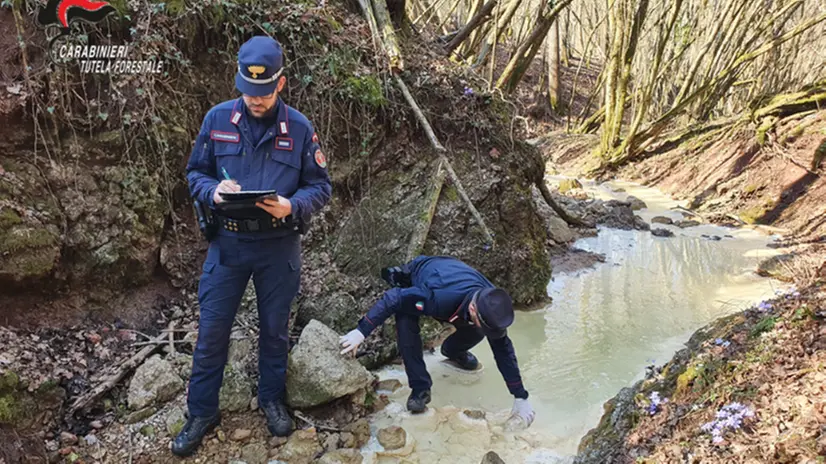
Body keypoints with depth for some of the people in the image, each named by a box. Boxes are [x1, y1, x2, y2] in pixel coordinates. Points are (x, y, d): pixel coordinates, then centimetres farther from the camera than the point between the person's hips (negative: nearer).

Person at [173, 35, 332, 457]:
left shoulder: (299, 128, -6)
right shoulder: (217, 119, -4)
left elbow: (320, 186, -2)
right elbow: (195, 173, 4)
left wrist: (291, 206, -22)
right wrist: (213, 192, -18)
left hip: (279, 246, 0)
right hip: (227, 242, 1)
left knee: (275, 327, 14)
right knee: (212, 329, 7)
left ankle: (272, 399, 36)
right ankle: (202, 412, 26)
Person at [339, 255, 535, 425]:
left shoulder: (492, 307, -30)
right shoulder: (438, 298, -49)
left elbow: (504, 351, -17)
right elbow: (393, 298, -40)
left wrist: (520, 398, -13)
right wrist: (361, 331, -42)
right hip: (414, 277, -4)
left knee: (476, 332, -9)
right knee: (406, 324, -32)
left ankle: (453, 350, 24)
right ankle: (420, 388, -16)